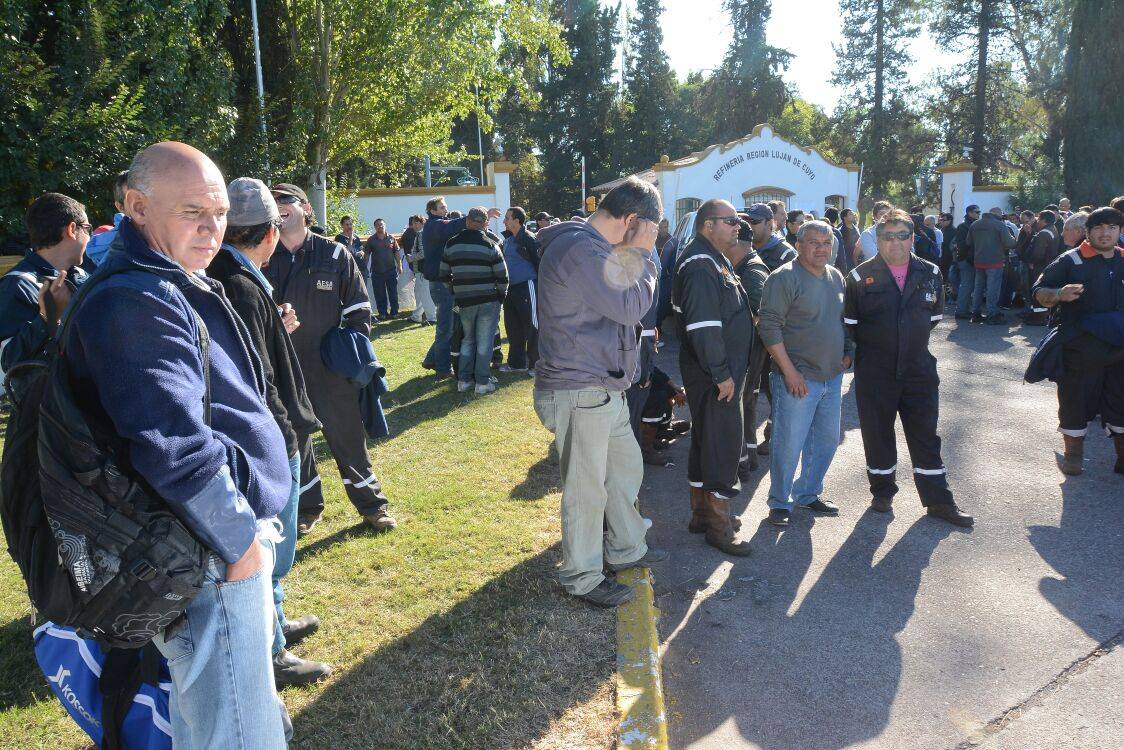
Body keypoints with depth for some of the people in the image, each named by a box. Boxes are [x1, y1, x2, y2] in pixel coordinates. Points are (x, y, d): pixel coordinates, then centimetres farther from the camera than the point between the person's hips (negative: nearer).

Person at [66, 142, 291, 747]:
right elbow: (175, 446, -27)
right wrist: (241, 539, -17)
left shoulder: (175, 287, 13)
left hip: (226, 537, 11)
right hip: (211, 559, -11)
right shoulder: (134, 304, -21)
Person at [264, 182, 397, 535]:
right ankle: (307, 508, 29)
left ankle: (372, 504, 21)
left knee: (348, 438, 6)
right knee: (293, 442, 12)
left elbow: (359, 308, 3)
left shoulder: (334, 254, 0)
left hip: (332, 369, -2)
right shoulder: (263, 259, 3)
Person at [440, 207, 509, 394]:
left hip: (464, 300, 4)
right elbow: (502, 275, -8)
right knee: (484, 341, 2)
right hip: (488, 299, -4)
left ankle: (464, 379, 17)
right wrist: (501, 294, 8)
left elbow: (444, 275, 8)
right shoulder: (490, 245, -7)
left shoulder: (451, 244, 4)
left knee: (468, 339, 16)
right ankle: (482, 382, 3)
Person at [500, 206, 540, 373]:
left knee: (531, 325, -3)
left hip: (527, 286, -9)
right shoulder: (507, 238, 14)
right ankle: (517, 362, 24)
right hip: (511, 288, 9)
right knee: (512, 326, 13)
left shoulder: (528, 238, -12)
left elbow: (539, 262, -14)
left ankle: (535, 364, 4)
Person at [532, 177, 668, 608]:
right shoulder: (579, 250, -22)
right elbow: (629, 308, -21)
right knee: (587, 490, 2)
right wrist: (641, 254, -13)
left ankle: (626, 549, 41)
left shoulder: (592, 247, 13)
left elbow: (621, 306, 18)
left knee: (626, 467, 22)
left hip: (603, 389, 11)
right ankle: (582, 579, 20)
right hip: (578, 392, -11)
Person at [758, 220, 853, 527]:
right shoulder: (784, 278, -13)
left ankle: (808, 494, 33)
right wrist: (789, 371, -19)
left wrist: (846, 353, 11)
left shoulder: (836, 277, 11)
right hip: (797, 378, -8)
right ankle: (779, 503, 15)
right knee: (789, 444, -2)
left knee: (827, 441, 16)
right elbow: (769, 326, -17)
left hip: (832, 376, 8)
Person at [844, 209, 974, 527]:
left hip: (919, 369, 2)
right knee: (878, 435, 9)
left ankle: (939, 500, 19)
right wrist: (871, 346, 4)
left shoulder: (930, 273, 3)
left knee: (925, 436, 9)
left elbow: (934, 316, 15)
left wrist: (913, 341, 13)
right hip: (874, 372, -2)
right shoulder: (860, 277, -6)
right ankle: (883, 493, 28)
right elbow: (849, 324, 1)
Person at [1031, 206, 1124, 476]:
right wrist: (1059, 294, -25)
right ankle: (1073, 454, 20)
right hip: (1081, 350, -4)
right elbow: (1038, 292, -6)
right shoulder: (1071, 261, -4)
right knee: (1075, 403, 5)